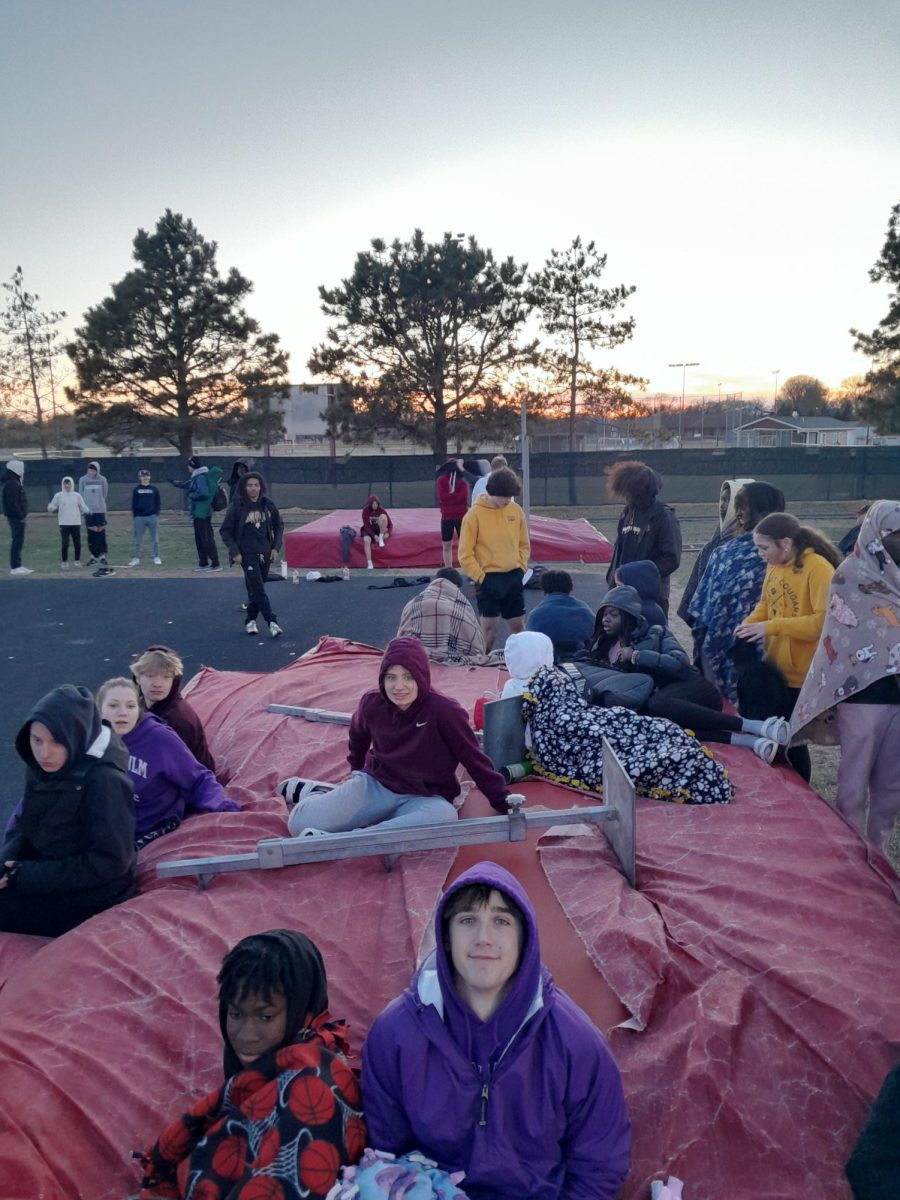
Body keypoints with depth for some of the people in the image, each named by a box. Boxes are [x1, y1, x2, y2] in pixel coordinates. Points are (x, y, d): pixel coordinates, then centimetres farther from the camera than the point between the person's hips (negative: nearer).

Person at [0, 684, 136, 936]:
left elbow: (108, 862, -23)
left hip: (89, 899, -8)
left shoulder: (105, 781, -26)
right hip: (45, 871, 8)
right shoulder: (41, 767, -2)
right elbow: (25, 823, 10)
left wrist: (24, 876, -20)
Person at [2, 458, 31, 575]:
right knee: (17, 541, -8)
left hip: (17, 517, 11)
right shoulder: (12, 484, -15)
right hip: (16, 517, -11)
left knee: (17, 541, 14)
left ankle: (17, 566, 19)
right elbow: (12, 502, -22)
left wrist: (22, 514, 14)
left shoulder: (14, 482, 17)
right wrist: (20, 515, -21)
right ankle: (15, 567, -6)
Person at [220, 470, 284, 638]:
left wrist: (276, 547, 5)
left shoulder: (267, 504, 2)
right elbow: (225, 531, -3)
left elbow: (279, 525, 14)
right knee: (258, 590, -10)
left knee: (255, 589, 10)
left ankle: (250, 621, 23)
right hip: (247, 554, -4)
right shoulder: (237, 507, -8)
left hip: (265, 554, 4)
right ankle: (272, 623, -13)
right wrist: (234, 552, -10)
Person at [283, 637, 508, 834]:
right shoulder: (372, 704, -8)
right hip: (375, 785, 2)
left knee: (445, 816, -41)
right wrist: (357, 770, 26)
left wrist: (501, 801, -8)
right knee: (300, 822, -18)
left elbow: (474, 758, -11)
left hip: (424, 799, -2)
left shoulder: (444, 711, -21)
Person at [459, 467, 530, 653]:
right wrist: (480, 577, -11)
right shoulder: (475, 514, -9)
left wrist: (521, 568, 3)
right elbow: (465, 554, -8)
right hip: (488, 579, -4)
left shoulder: (516, 510, 4)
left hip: (514, 577, 4)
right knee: (489, 628, 0)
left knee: (518, 626, 10)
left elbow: (524, 544, 14)